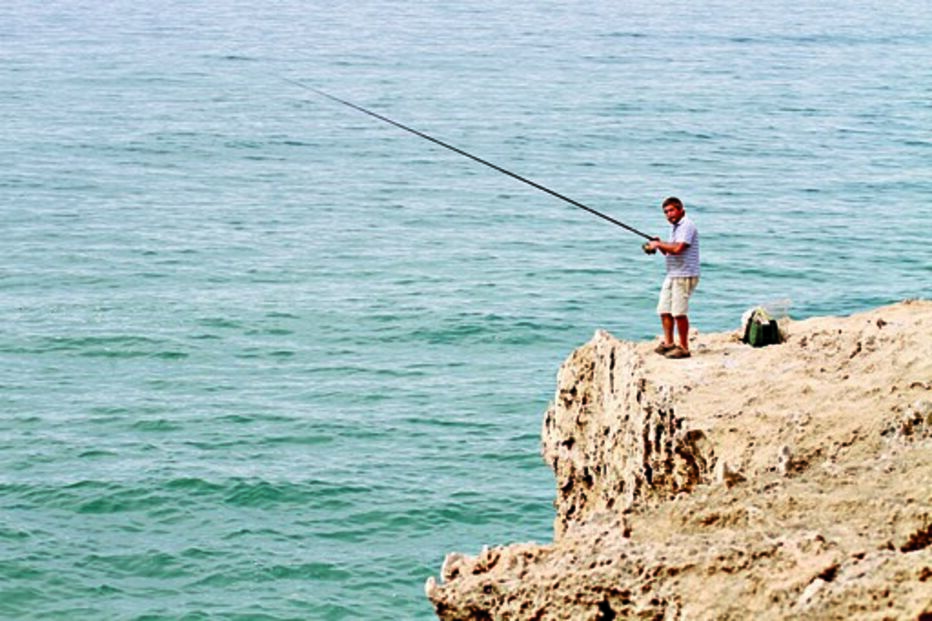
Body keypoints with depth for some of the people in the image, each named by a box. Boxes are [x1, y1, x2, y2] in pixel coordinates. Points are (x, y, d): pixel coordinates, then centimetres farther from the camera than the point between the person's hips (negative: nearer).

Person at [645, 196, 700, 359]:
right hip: (672, 274, 10)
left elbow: (677, 248, -24)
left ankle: (683, 347, -5)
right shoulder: (676, 227, 20)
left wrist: (658, 244, -12)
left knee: (679, 312, -10)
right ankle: (668, 343, 16)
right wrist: (659, 245, 6)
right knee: (664, 310, 9)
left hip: (685, 275, -10)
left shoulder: (687, 226, -12)